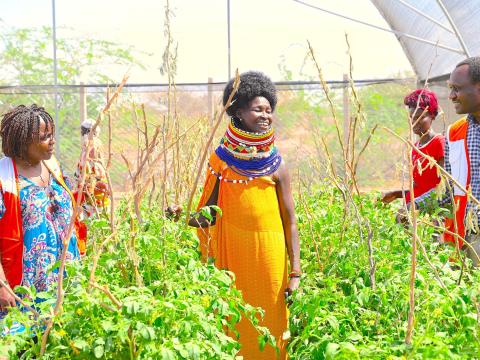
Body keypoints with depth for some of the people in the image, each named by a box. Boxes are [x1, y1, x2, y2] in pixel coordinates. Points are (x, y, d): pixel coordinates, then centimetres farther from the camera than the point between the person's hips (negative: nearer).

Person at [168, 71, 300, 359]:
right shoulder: (222, 159, 4)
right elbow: (209, 214, 7)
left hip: (270, 255, -1)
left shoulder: (276, 166, 1)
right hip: (232, 252, 1)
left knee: (270, 325, 4)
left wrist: (295, 271, -4)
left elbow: (290, 222, 1)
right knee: (235, 328, 6)